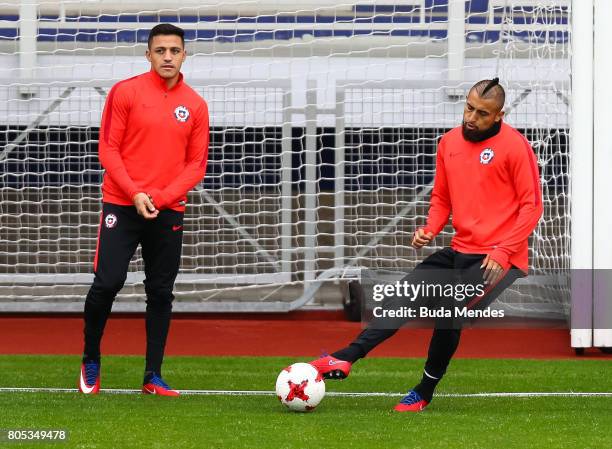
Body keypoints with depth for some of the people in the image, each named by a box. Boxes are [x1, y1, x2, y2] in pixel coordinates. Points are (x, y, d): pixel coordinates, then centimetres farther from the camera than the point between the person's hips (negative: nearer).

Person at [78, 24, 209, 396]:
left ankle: (154, 377, 11)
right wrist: (135, 194, -14)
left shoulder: (195, 106, 6)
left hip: (169, 210, 3)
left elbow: (197, 164, 6)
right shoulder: (125, 93, -2)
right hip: (122, 205, -3)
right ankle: (90, 361, 10)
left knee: (161, 293, 4)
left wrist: (161, 198, -9)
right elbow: (108, 149, -3)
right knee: (108, 282, -10)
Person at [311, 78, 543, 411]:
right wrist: (430, 229, 0)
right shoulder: (450, 142, 9)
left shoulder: (514, 145, -10)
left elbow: (531, 206, -10)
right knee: (402, 298, -4)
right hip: (460, 251, 7)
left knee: (451, 309, -20)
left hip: (498, 259, -7)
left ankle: (424, 393, -3)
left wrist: (502, 253, -17)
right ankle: (344, 359, -8)